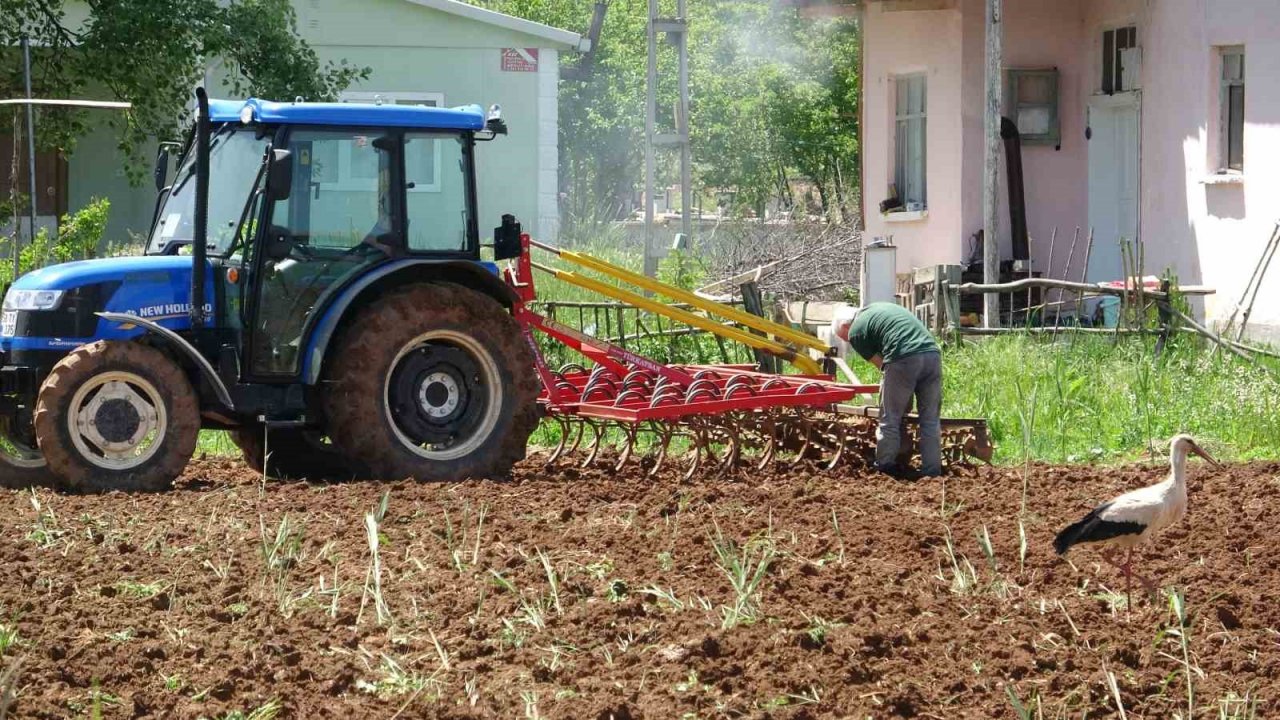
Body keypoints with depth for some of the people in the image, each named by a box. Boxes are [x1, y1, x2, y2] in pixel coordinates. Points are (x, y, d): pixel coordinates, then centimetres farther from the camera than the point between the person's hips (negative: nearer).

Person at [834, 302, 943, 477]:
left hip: (903, 361, -6)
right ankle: (932, 471, 13)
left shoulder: (855, 331, 9)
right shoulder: (880, 307, 31)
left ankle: (884, 467, 15)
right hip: (932, 354, 6)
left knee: (890, 419, 8)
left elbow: (879, 363, 9)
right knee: (930, 419, 11)